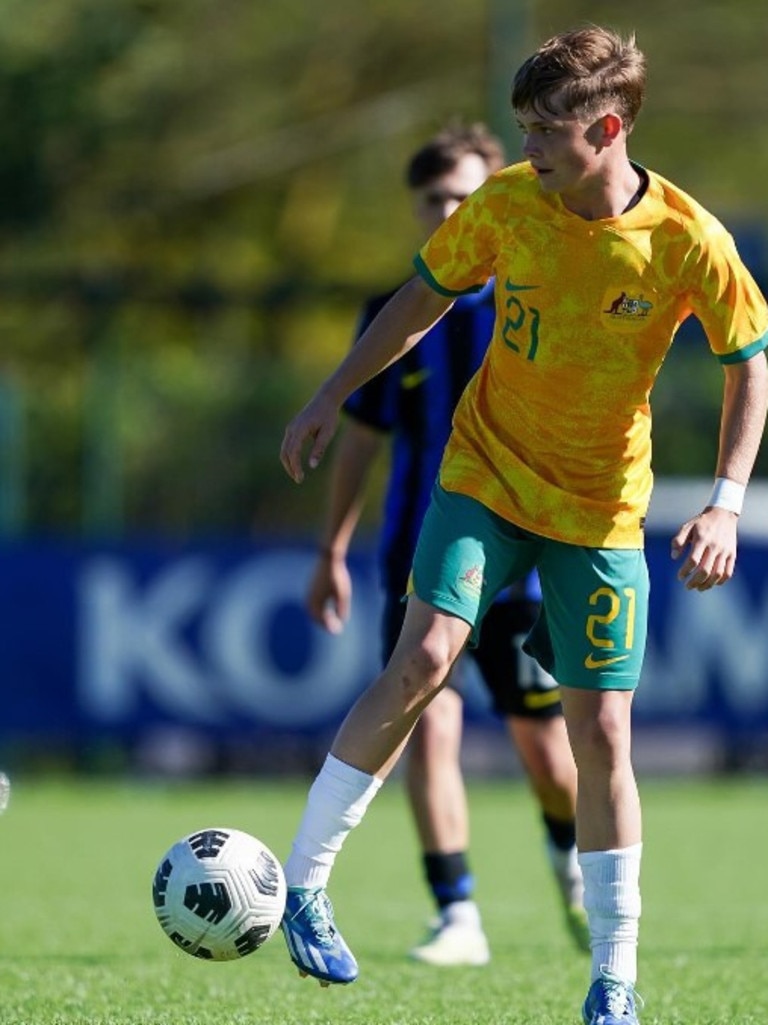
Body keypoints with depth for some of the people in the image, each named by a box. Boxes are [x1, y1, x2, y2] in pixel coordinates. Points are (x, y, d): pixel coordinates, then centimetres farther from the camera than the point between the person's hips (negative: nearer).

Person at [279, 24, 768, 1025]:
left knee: (601, 733, -1)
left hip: (602, 509, 0)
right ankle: (301, 884, -11)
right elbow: (424, 297, 7)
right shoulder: (504, 205, -10)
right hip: (485, 476, 0)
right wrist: (331, 396, 7)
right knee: (423, 660, -21)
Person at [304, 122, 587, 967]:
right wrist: (332, 553, 17)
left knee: (545, 747, 5)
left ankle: (571, 860, 37)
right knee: (430, 729, -14)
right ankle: (457, 919, -10)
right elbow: (360, 438, 15)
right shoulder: (392, 317, 6)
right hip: (420, 564, 2)